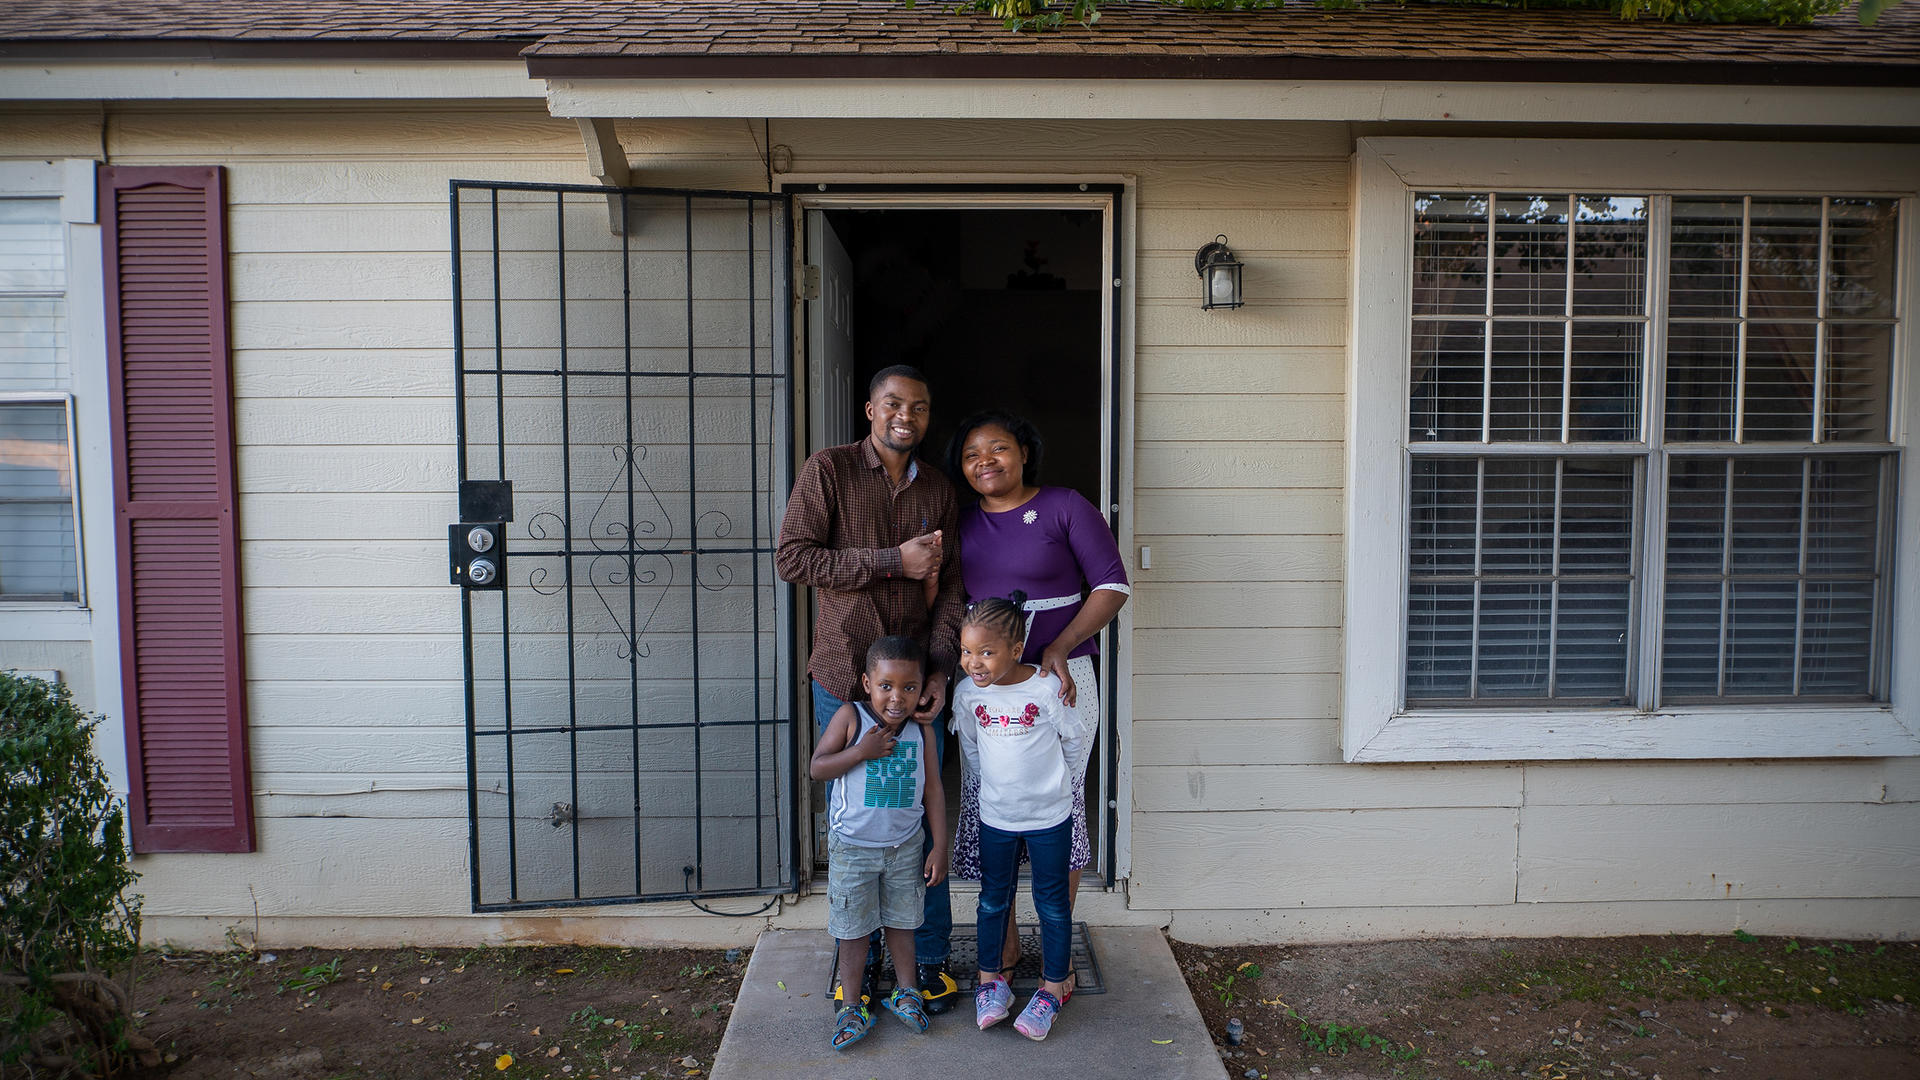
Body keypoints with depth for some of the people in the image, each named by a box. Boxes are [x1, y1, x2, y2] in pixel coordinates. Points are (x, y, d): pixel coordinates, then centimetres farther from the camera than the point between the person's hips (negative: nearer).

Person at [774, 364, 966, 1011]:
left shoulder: (939, 490, 10)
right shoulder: (829, 472, -2)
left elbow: (950, 589, 9)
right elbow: (792, 559, -12)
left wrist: (940, 670, -5)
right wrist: (893, 561, -16)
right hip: (844, 683, -3)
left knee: (924, 822, 7)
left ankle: (929, 957, 24)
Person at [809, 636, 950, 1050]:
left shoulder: (920, 729, -4)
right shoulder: (850, 717, -12)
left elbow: (933, 787, 1)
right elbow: (817, 768, -11)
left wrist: (940, 846, 1)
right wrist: (861, 751, -25)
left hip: (905, 846, 2)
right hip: (853, 847, -2)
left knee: (901, 922, 16)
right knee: (853, 928, 8)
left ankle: (905, 993, 35)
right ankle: (851, 1004, 24)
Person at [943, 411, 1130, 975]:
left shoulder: (1064, 507, -4)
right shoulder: (962, 523, 9)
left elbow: (1113, 586, -6)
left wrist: (1060, 647, -16)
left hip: (1059, 679, -4)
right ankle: (1004, 944, 25)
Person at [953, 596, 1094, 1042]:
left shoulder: (1047, 688, -19)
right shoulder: (968, 693, -9)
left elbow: (1079, 738, -3)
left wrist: (1059, 784, 6)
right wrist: (994, 784, 11)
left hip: (1049, 815, -3)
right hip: (996, 815, 3)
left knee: (1052, 900, 8)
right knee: (993, 897, 13)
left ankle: (1054, 986, 22)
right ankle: (990, 978, 29)